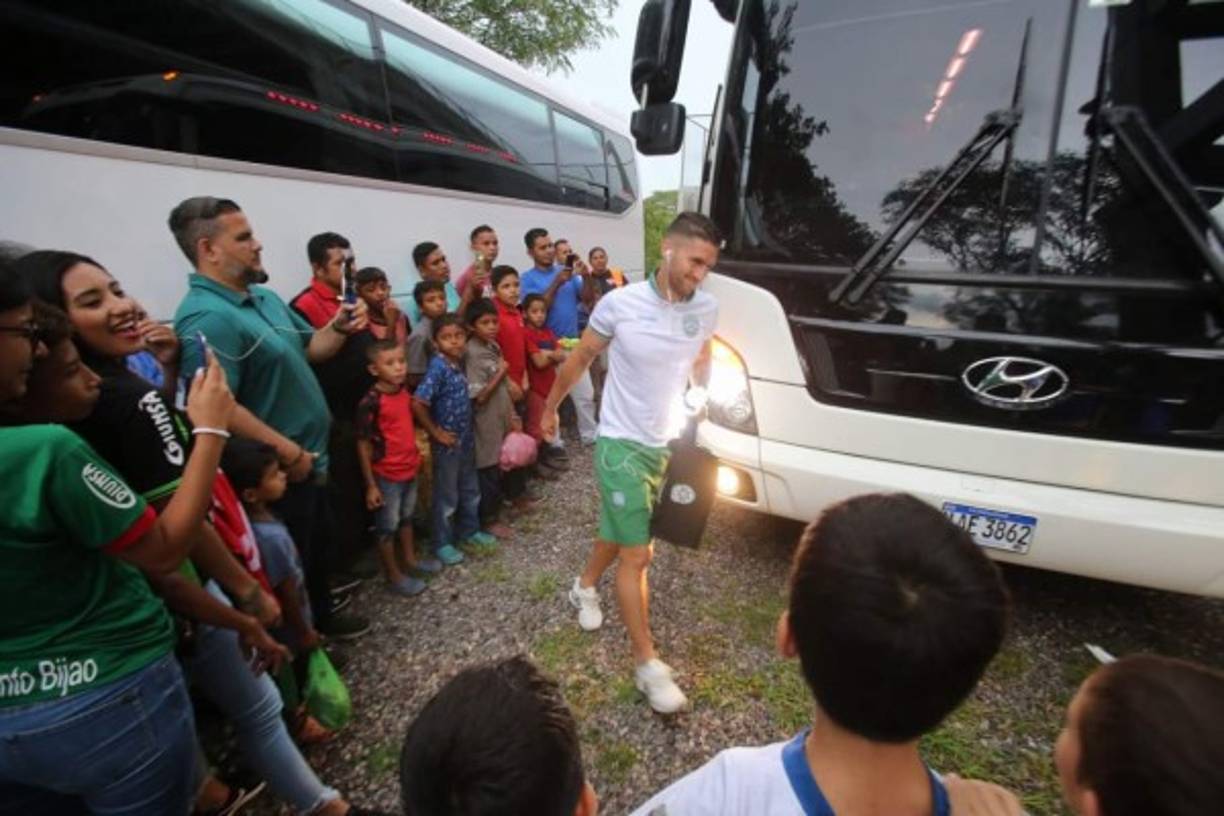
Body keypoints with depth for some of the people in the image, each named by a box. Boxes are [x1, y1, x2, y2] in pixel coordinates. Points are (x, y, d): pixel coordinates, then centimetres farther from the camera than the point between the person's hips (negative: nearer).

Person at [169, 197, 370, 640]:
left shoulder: (264, 297, 8)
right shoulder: (206, 317, -24)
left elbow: (308, 348, 17)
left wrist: (339, 327, -4)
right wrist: (289, 453, -25)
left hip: (309, 459, 10)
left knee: (319, 547, 26)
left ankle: (321, 616, 48)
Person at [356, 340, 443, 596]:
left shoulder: (404, 392, -2)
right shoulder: (371, 403, -23)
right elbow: (363, 446, -17)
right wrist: (371, 485, -15)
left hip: (410, 469, 7)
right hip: (386, 475, -7)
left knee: (406, 517, 24)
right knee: (387, 526, 11)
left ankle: (410, 559, 43)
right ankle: (393, 575, 26)